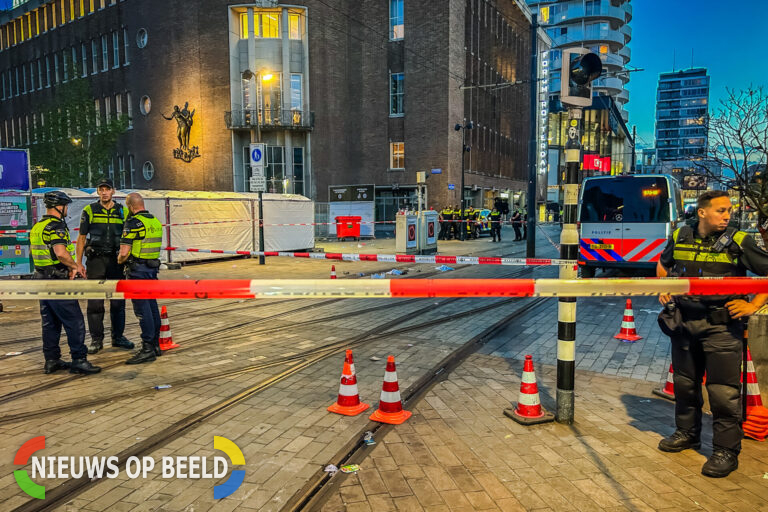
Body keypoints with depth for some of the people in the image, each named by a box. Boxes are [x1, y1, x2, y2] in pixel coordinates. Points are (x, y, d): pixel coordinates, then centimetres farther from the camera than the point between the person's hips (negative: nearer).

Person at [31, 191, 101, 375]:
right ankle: (79, 361, -3)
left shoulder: (36, 227, 15)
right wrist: (75, 266, -13)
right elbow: (60, 252, -30)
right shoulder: (56, 226, -15)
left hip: (42, 279, 10)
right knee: (75, 322, -5)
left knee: (50, 322, 15)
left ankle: (51, 360, 21)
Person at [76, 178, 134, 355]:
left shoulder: (123, 211, 7)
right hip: (95, 260, -1)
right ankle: (96, 340, 10)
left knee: (118, 301, 6)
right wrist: (79, 263, -1)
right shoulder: (89, 211, 3)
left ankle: (118, 337, 17)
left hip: (116, 261, 2)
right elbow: (81, 238, 4)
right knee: (95, 302, 0)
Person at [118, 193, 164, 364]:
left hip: (137, 270, -8)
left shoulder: (133, 223, -13)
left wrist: (119, 260, 4)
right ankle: (156, 344, 19)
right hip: (153, 267, 8)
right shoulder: (156, 221, 11)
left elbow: (124, 252, -17)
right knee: (152, 306, 12)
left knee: (142, 308, -6)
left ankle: (148, 349, -4)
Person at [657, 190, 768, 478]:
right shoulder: (679, 238, 4)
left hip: (721, 325, -4)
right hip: (683, 322, 4)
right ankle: (687, 433, 35)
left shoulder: (739, 243, -7)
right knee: (684, 383, 16)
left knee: (723, 390, -3)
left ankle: (726, 450, 12)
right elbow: (663, 265, 23)